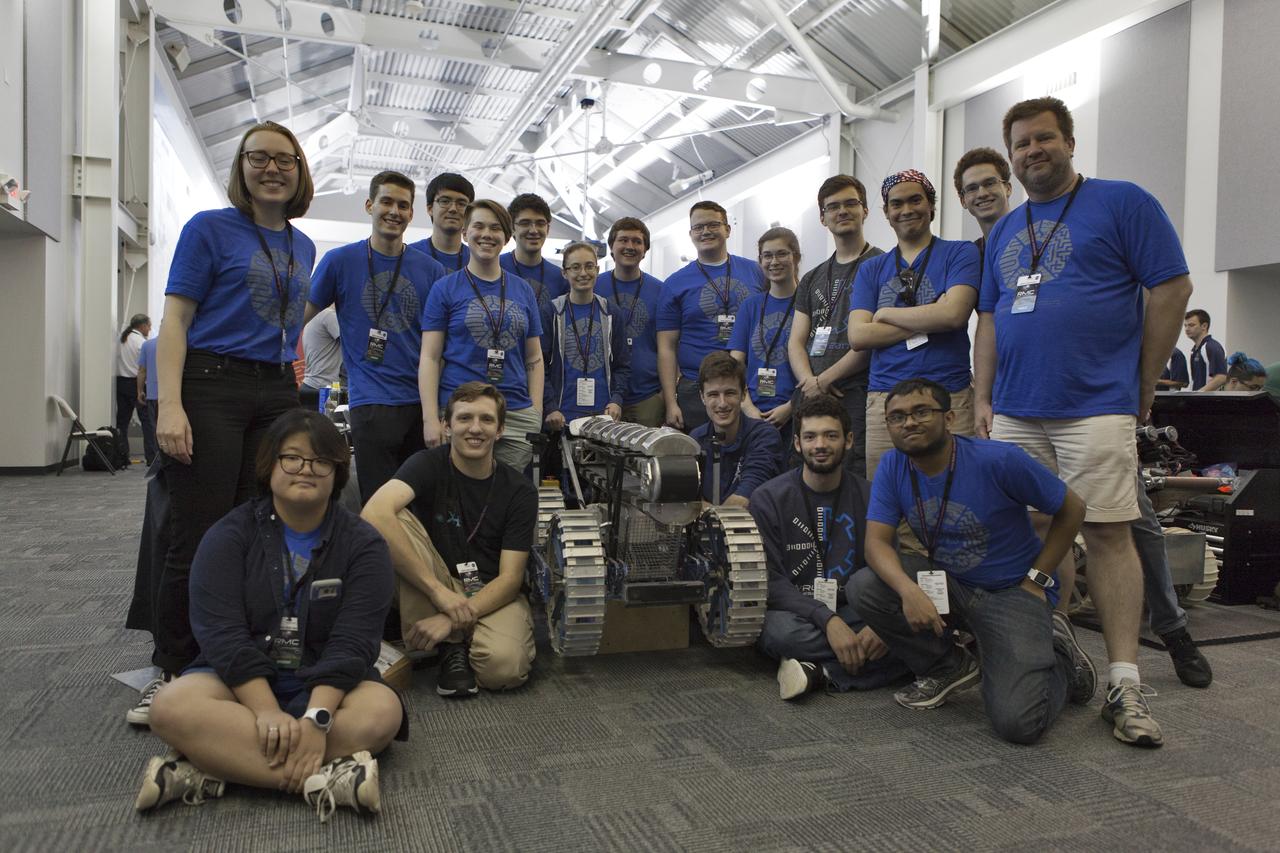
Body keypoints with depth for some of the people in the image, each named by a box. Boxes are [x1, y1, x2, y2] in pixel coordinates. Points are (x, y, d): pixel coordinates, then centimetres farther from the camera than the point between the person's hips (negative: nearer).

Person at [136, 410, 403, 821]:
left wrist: (317, 718, -28)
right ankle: (325, 777, -36)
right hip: (239, 680, 1)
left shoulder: (363, 544, -1)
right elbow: (222, 633, -12)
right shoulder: (229, 536, 0)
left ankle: (207, 772, -29)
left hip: (326, 685, 0)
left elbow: (352, 641, -12)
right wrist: (266, 712, -26)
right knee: (171, 707, -30)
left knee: (382, 710, -31)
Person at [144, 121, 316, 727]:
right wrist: (170, 406, -17)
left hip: (277, 393, 5)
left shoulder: (302, 246, 17)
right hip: (212, 386, -5)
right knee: (199, 538, -5)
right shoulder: (210, 228, 0)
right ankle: (172, 672, 9)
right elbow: (175, 320, -6)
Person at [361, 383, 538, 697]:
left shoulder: (519, 490, -5)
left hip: (491, 594, 0)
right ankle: (451, 645, -16)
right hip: (434, 590, 1)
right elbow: (375, 514, -29)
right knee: (395, 523, -27)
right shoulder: (428, 464, -8)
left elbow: (510, 576, -8)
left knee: (505, 667, -33)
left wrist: (453, 618, -25)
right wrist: (439, 591, -34)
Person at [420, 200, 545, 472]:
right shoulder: (445, 288, 4)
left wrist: (536, 416, 5)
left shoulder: (523, 290, 13)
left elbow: (534, 359, 14)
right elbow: (430, 358, 0)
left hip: (517, 414, 3)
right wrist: (430, 419, -9)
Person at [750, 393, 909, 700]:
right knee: (780, 630, -37)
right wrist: (827, 620, -25)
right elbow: (771, 580, -11)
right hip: (795, 613, -3)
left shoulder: (868, 497, 4)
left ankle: (820, 672, -20)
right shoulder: (768, 498, -4)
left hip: (852, 612, 3)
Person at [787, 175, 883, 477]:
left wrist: (824, 379, -8)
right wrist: (809, 382, -5)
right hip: (809, 397, 6)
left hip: (856, 394, -6)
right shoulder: (812, 279, 23)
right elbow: (796, 342, 15)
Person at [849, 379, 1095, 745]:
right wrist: (908, 590, -34)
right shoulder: (892, 466, -7)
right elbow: (877, 542, -14)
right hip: (947, 586, 5)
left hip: (1012, 592, -5)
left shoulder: (999, 460, -20)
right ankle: (949, 669, 3)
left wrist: (1037, 580, -9)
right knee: (864, 587, -22)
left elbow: (1072, 508, -7)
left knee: (1018, 722, -23)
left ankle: (1060, 659, 13)